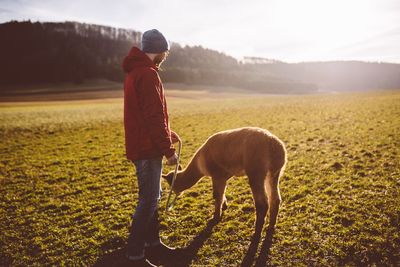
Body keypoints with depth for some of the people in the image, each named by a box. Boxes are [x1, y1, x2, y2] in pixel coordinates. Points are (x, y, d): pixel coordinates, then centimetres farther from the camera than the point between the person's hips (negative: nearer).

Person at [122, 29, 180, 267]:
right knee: (148, 201, -2)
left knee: (153, 197, 18)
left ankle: (153, 244, 31)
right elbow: (154, 117, -22)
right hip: (148, 149, -10)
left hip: (141, 146, 10)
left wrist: (168, 134, 18)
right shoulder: (148, 74, -17)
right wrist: (168, 149, -16)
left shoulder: (135, 71, 16)